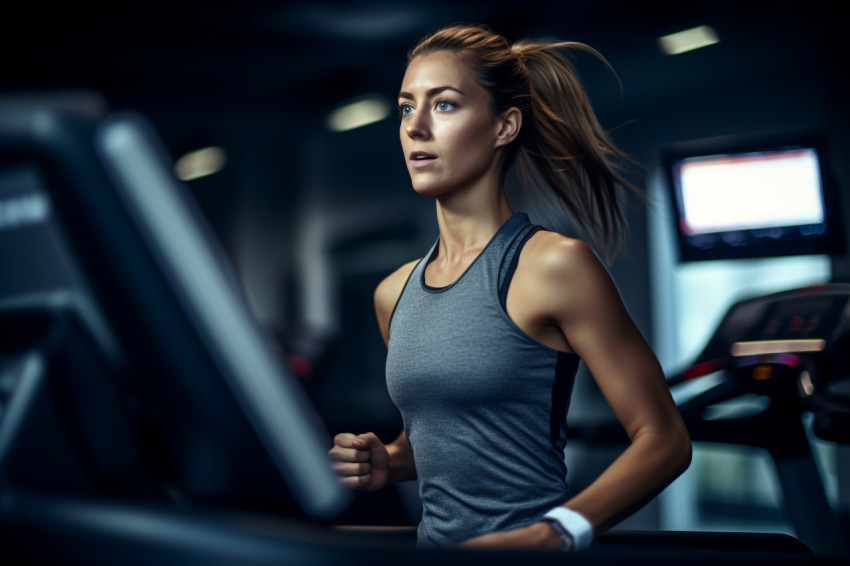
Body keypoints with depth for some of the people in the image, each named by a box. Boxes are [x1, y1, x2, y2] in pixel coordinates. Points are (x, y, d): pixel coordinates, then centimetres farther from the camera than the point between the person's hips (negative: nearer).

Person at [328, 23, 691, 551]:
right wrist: (388, 462, 3)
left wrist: (554, 534, -21)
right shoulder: (394, 294, 7)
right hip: (435, 540, 4)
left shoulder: (553, 265, -10)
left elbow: (663, 439, -10)